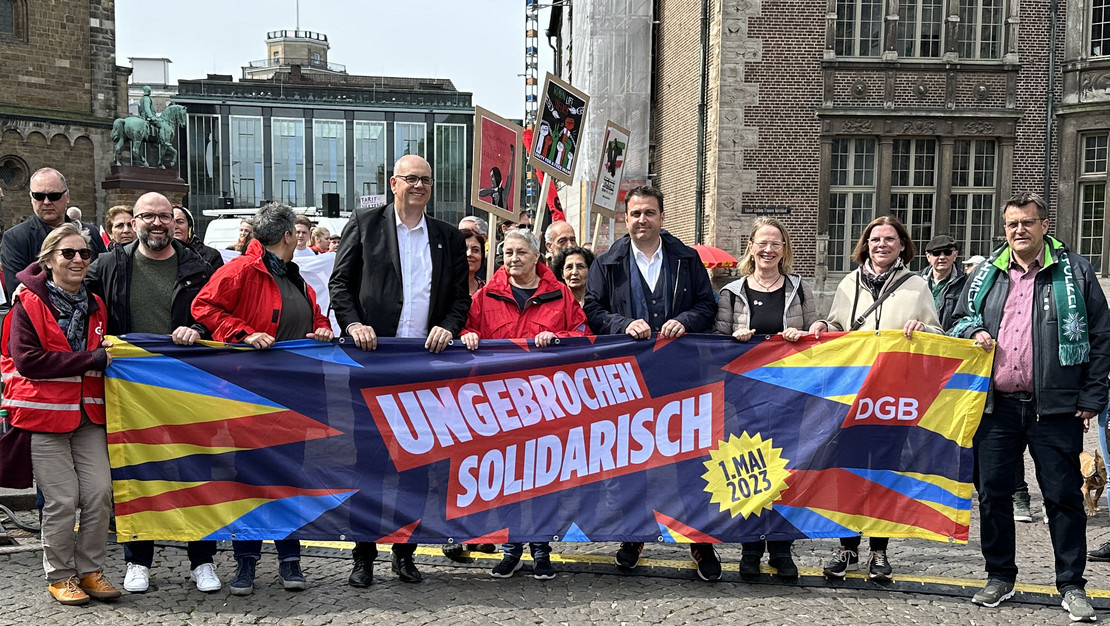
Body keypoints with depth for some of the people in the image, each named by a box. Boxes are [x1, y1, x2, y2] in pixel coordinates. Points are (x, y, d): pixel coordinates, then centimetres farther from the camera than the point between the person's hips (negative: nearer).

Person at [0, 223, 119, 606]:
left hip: (88, 414, 5)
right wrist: (89, 359, -16)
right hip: (44, 414, -5)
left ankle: (90, 570, 14)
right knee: (62, 500, -2)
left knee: (100, 492, -2)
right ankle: (60, 575, 16)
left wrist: (106, 354, 2)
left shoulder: (94, 305, 14)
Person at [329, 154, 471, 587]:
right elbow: (340, 282, 4)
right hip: (373, 355, -2)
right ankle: (364, 557, 9)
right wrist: (352, 324, -10)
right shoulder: (365, 224, 7)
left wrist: (449, 327, -4)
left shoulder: (448, 237, 14)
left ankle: (405, 552, 17)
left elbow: (461, 295, 15)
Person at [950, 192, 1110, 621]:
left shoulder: (1074, 271, 3)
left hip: (1055, 408, -3)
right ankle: (1000, 577, 22)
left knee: (1064, 496, 2)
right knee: (993, 493, 7)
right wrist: (973, 333, 0)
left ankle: (1072, 585, 15)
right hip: (996, 406, 3)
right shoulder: (986, 274, 12)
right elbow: (960, 320, 24)